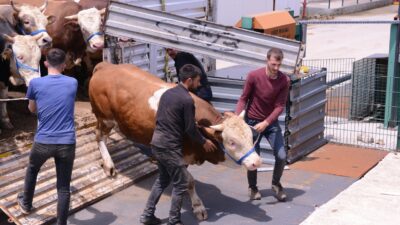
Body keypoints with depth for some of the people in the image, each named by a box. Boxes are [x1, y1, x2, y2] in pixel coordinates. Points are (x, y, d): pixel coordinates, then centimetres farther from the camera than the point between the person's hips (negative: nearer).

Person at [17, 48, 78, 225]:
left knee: (32, 170, 31)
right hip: (67, 143, 0)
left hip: (43, 142, 1)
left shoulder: (35, 83, -3)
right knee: (63, 188, 6)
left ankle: (26, 204, 49)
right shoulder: (72, 83, 2)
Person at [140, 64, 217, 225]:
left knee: (163, 179, 22)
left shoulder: (167, 93, 11)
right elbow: (190, 128, -11)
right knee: (181, 183, 3)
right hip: (170, 146, -9)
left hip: (156, 141, 9)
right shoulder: (187, 99, -14)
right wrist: (204, 142, 5)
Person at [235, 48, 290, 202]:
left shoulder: (285, 81, -13)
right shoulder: (254, 76, -18)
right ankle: (252, 187, 25)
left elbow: (280, 106, -15)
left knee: (281, 156, -4)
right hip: (252, 121, -2)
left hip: (271, 122, 2)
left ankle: (276, 184, 23)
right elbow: (243, 99, -8)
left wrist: (266, 123, -28)